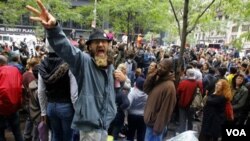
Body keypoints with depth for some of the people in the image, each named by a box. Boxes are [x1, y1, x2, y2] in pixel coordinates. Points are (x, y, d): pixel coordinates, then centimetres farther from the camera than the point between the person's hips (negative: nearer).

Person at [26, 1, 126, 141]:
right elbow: (65, 47, -32)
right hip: (90, 125, -7)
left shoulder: (110, 67, 11)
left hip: (104, 125, 8)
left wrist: (122, 80, 3)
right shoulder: (84, 60, -12)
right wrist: (53, 27, -51)